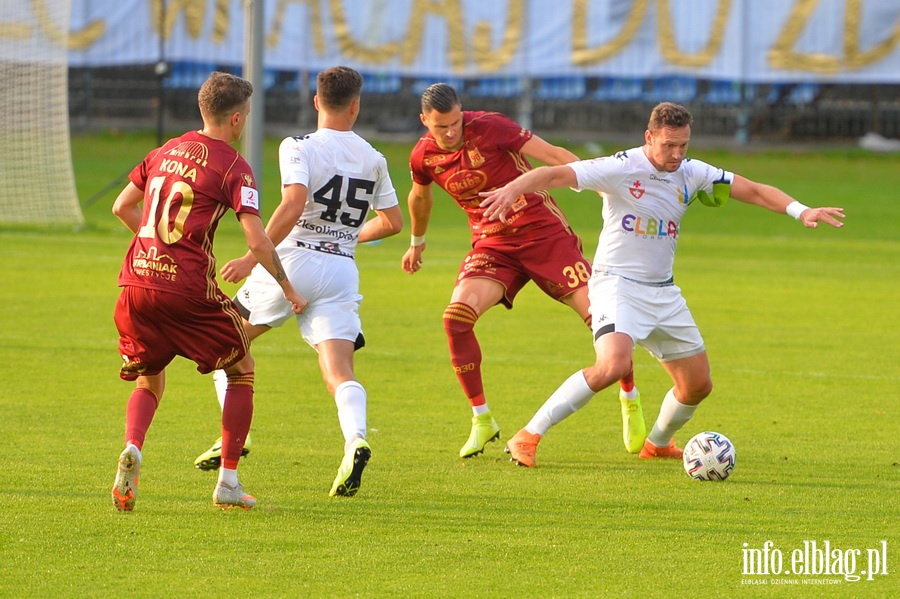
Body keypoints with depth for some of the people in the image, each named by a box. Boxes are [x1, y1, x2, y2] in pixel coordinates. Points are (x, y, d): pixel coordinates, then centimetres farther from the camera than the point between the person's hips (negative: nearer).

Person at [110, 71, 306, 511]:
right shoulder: (233, 167, -2)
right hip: (188, 288, -5)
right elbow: (257, 241, -9)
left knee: (148, 380, 22)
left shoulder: (166, 152, 16)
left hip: (137, 281, 5)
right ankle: (228, 482, 9)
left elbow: (121, 207, 23)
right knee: (242, 372, 15)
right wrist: (287, 289, 3)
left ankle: (132, 447, -10)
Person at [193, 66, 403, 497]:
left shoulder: (299, 148, -6)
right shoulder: (373, 159, 10)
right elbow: (393, 221, 19)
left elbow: (294, 205, -22)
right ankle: (355, 439, -32)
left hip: (293, 260, -3)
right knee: (339, 371, -4)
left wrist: (254, 258, -19)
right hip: (342, 271, 3)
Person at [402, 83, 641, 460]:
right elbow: (420, 197, 21)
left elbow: (553, 156, -16)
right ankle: (481, 421, -5)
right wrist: (417, 241, 36)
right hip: (492, 244, 3)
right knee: (456, 318, -20)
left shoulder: (489, 128, -17)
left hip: (544, 232, -3)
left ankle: (630, 401, 12)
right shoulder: (423, 157, -3)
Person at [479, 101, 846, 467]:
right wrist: (513, 189, -43)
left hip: (664, 293, 7)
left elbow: (753, 191, 5)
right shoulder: (621, 169, -16)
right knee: (614, 364, -31)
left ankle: (658, 443, 39)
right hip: (617, 285, -7)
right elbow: (556, 175, -24)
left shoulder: (692, 174, 2)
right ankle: (528, 436, -24)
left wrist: (801, 211, -10)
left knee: (698, 385, 10)